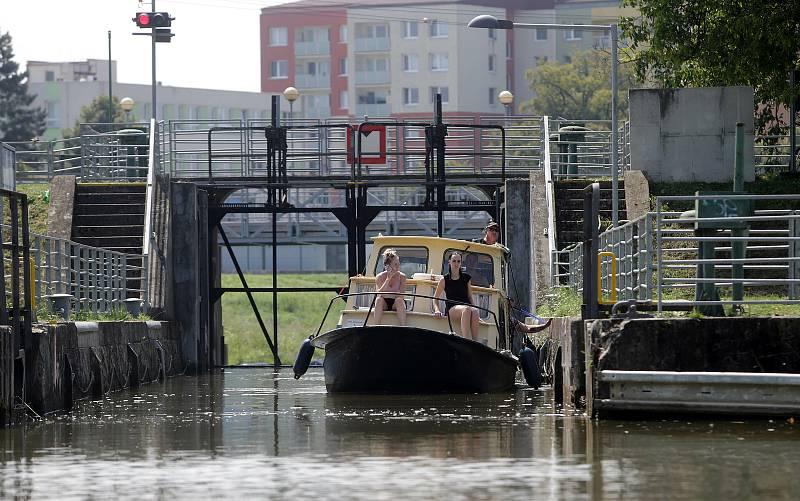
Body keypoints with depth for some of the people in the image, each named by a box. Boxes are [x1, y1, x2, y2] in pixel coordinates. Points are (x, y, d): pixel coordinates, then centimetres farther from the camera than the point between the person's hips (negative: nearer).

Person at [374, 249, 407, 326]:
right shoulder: (380, 277, -3)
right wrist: (388, 279, -21)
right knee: (379, 299, -32)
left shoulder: (401, 277, -1)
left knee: (399, 300, -33)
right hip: (384, 304, 0)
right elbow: (379, 294, -17)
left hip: (396, 305, 0)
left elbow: (401, 295, -9)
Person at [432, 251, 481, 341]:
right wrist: (437, 310, -3)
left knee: (474, 311, -37)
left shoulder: (466, 278, 17)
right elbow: (435, 298, 15)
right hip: (452, 309, -2)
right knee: (466, 309, -39)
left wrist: (475, 308, 4)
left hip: (466, 306, 3)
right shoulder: (445, 280, 10)